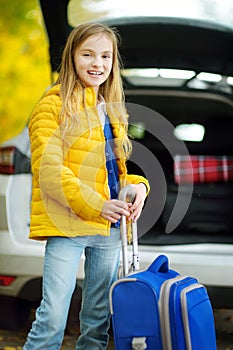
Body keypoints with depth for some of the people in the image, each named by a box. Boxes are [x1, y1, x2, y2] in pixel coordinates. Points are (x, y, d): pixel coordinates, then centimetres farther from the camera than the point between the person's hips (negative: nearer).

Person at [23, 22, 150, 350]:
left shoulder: (111, 110, 16)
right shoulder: (53, 106, -6)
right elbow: (49, 171, -14)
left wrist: (137, 186, -4)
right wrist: (94, 205, -23)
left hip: (109, 227, 7)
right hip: (67, 225, -7)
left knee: (99, 316, 13)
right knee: (54, 316, -11)